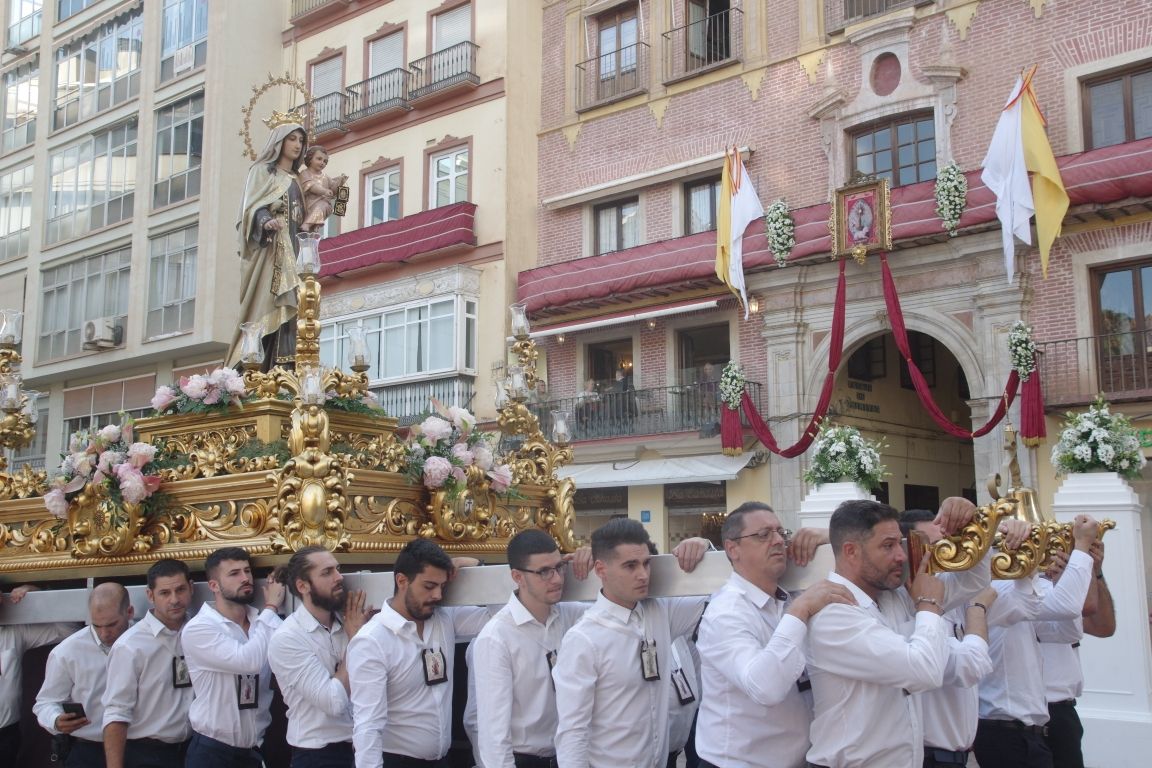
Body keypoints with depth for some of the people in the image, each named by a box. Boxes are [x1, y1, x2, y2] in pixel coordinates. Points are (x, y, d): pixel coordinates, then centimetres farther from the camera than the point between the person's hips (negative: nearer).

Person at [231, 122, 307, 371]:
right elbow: (253, 205, -9)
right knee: (265, 306, -18)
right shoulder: (262, 170, 7)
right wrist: (266, 222, -29)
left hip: (291, 250, 6)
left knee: (286, 309, -5)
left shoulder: (295, 180, 26)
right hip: (269, 248, -6)